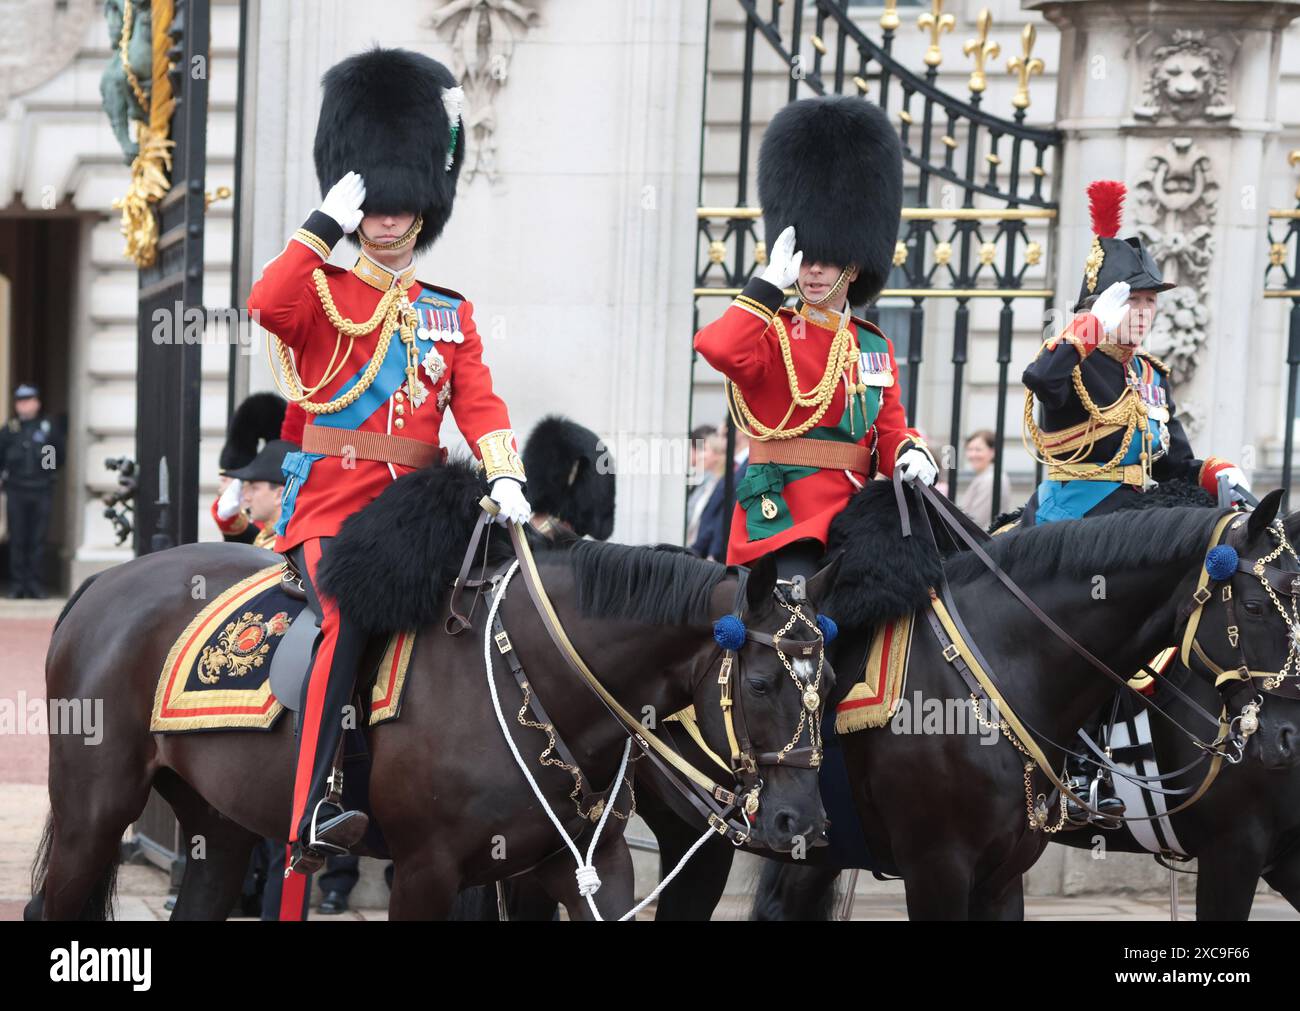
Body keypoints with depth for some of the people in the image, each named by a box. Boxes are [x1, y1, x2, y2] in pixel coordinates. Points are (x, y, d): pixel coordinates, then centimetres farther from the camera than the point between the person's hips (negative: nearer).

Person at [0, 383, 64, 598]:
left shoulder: (49, 428, 4)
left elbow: (59, 457, 11)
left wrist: (49, 473, 6)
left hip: (42, 492, 0)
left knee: (38, 540, 0)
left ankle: (36, 584, 4)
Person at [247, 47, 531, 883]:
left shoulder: (449, 313, 17)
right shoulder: (322, 295, 6)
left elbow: (480, 404, 6)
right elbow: (267, 305, -18)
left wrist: (507, 479, -12)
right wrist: (327, 220, -15)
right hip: (329, 507, -6)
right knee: (353, 613, -31)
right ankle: (315, 812, -38)